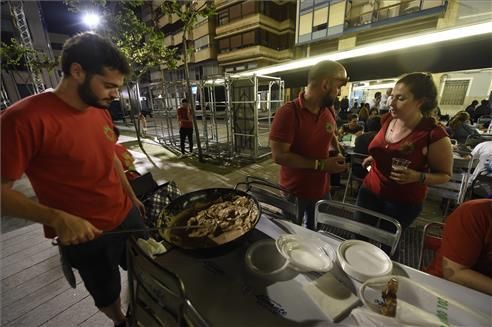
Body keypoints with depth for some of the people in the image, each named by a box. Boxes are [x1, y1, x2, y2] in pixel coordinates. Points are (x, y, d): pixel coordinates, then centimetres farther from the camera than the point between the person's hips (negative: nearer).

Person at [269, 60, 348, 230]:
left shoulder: (329, 111, 0)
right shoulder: (288, 112, -23)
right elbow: (279, 156, -26)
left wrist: (338, 153, 0)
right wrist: (320, 164, -25)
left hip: (322, 189, 6)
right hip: (294, 193, -6)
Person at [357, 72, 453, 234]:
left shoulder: (434, 135, -21)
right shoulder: (387, 119, -4)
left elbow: (445, 175, -11)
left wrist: (417, 177, -28)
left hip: (403, 203, -5)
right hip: (369, 191, 5)